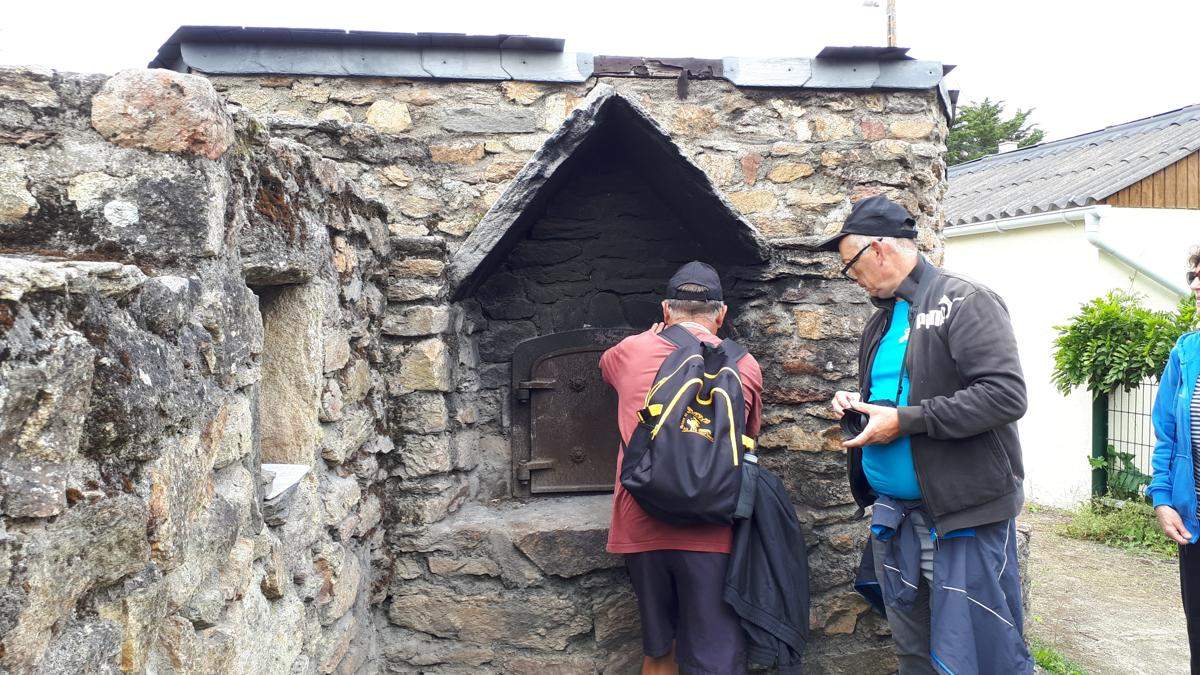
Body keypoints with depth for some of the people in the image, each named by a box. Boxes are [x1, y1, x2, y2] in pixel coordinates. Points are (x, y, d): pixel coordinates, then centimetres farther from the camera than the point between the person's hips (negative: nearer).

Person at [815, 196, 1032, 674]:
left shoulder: (965, 301, -10)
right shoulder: (881, 321, 16)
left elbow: (1005, 395, -21)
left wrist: (904, 420, -20)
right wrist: (857, 405, 7)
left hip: (963, 517, -8)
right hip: (895, 517, 8)